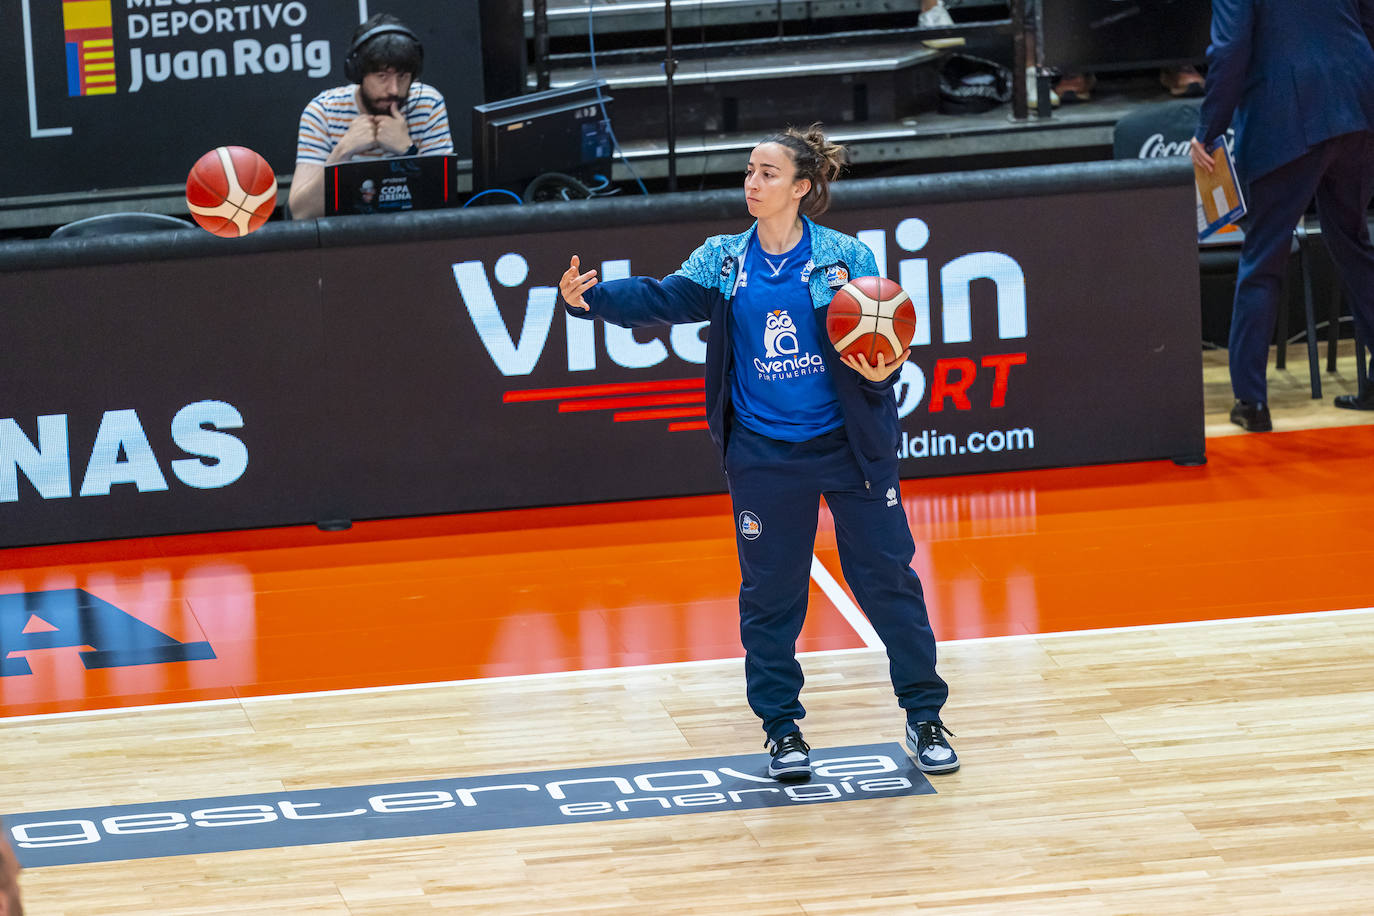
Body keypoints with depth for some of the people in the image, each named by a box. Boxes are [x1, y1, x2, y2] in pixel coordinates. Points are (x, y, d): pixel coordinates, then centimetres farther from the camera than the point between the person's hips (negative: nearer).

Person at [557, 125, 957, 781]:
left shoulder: (845, 257, -6)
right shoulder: (725, 260, 2)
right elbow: (664, 299, -8)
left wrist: (880, 373, -28)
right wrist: (591, 298, -24)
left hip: (849, 444, -2)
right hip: (764, 454, 2)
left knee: (886, 577, 2)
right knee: (769, 591, 5)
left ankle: (925, 714, 15)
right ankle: (781, 725, 19)